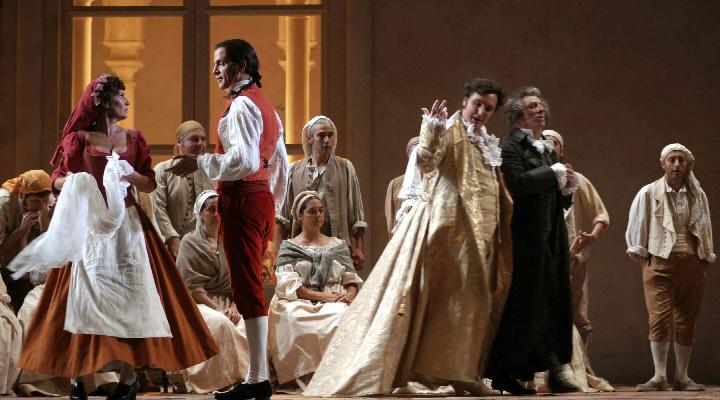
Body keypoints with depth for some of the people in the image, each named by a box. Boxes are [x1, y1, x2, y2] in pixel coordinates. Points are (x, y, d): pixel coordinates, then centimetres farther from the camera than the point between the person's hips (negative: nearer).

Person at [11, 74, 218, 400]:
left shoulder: (133, 138, 10)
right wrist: (74, 185, -20)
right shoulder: (78, 139, 1)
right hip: (88, 225, -3)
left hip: (126, 225, 3)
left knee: (129, 294, -3)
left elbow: (150, 184, 9)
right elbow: (57, 179, 0)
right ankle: (76, 374, -2)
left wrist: (130, 175, -10)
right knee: (84, 294, -7)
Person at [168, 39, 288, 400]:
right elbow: (280, 162, 23)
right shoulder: (264, 103, 20)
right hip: (262, 198, 10)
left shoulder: (242, 104, -11)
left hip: (241, 198, -10)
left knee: (247, 288, -9)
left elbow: (244, 160, -22)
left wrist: (199, 163, -15)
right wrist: (274, 203, 28)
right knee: (252, 287, 11)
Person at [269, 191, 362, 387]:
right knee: (297, 320, -41)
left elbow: (351, 278, 16)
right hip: (300, 303, -2)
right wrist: (322, 296, -15)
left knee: (344, 317, -37)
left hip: (334, 302, 2)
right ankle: (307, 376, -36)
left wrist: (350, 294, -9)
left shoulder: (338, 245, 22)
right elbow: (288, 285, -3)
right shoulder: (288, 247, 12)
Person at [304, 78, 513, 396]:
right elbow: (425, 162, -25)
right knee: (418, 295, -10)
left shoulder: (488, 144, 17)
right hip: (443, 224, -8)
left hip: (476, 234, 8)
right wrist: (430, 134, -41)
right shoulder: (449, 132, -6)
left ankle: (459, 372, 14)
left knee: (469, 298, 8)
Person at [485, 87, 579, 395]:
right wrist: (554, 173, -14)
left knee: (553, 304, 2)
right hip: (525, 238, -8)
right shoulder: (511, 147, -5)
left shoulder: (548, 149, 20)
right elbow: (517, 182, -22)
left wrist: (567, 188, 2)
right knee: (522, 305, -6)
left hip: (551, 238, 8)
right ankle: (502, 373, 1)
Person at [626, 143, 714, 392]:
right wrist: (640, 253, 5)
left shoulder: (698, 196, 10)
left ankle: (682, 376, 10)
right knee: (659, 318, -13)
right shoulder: (648, 194, 2)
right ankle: (659, 376, -13)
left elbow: (706, 229, 18)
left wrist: (706, 257, 14)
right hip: (660, 263, -3)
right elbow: (636, 228, 7)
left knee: (686, 322, 4)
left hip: (692, 265, 3)